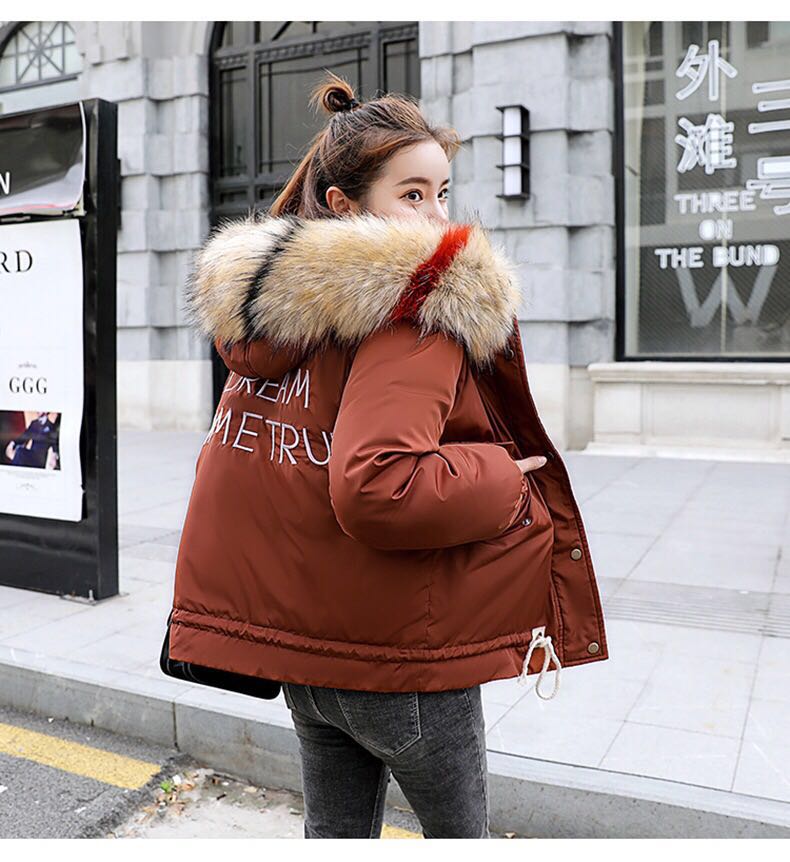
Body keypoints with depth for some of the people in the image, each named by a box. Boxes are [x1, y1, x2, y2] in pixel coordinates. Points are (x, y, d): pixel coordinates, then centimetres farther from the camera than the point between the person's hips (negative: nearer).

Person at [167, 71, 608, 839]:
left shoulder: (264, 307, 5)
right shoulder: (421, 312, -21)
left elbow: (228, 463, 14)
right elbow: (374, 488, -33)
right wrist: (504, 483, -17)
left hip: (294, 626, 8)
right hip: (398, 650, -7)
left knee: (334, 829, 26)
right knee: (460, 833, 19)